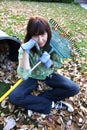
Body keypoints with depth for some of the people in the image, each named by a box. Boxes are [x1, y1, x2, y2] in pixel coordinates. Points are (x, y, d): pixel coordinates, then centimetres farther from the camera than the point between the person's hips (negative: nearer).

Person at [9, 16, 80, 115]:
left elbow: (58, 64, -3)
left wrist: (50, 63, -26)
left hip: (49, 75, 2)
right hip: (33, 77, -1)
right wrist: (25, 52, -41)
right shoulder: (25, 48, -23)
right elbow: (24, 76, -34)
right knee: (14, 97, -26)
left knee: (74, 89, -18)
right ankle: (52, 104, -15)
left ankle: (34, 101, -14)